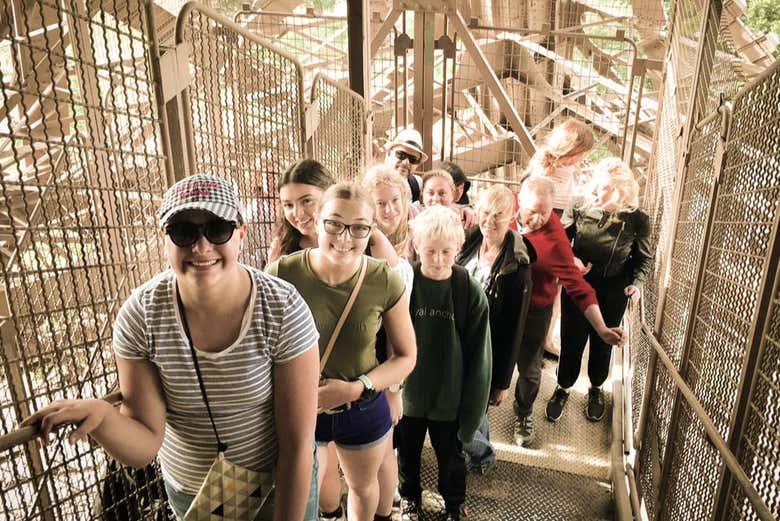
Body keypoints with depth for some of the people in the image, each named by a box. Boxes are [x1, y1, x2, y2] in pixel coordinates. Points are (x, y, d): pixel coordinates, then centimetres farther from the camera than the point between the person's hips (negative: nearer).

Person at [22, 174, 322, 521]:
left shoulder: (283, 310, -27)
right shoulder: (139, 316, -21)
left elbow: (297, 445, -20)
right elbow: (144, 446, -16)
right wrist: (99, 416, -35)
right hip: (189, 489, 2)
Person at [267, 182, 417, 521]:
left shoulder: (386, 283, -19)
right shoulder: (281, 275, -22)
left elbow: (406, 356, -8)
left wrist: (357, 388, -21)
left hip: (365, 410, 1)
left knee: (363, 487, 30)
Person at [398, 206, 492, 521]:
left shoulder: (471, 293, -17)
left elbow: (478, 357, -8)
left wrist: (471, 408, -5)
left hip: (449, 398, 0)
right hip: (407, 394, 1)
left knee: (451, 457, 21)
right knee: (407, 454, 23)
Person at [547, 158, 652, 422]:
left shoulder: (637, 220, -13)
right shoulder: (579, 207, -14)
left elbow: (644, 258, 3)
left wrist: (636, 282, -14)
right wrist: (571, 259, -19)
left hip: (613, 294, 0)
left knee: (602, 343, 18)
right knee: (571, 341, 10)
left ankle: (596, 388, 45)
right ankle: (563, 388, 35)